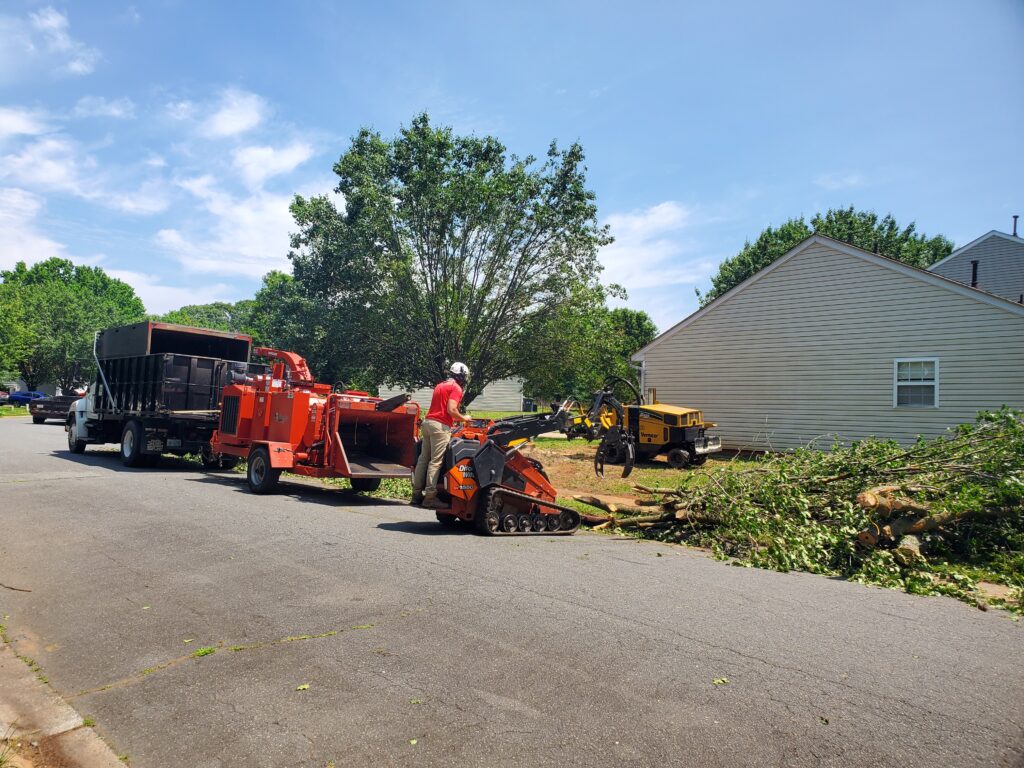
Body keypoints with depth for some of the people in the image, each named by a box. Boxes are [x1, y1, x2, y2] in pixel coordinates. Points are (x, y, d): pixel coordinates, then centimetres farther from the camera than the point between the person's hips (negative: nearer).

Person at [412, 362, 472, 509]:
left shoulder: (440, 386, 22)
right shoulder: (456, 388, -5)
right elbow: (451, 410, -16)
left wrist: (455, 419, 25)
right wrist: (463, 419, 0)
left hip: (428, 422, 9)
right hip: (441, 426, -9)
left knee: (423, 459, 10)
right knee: (435, 461, -9)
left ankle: (417, 493, 13)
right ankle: (430, 497, -9)